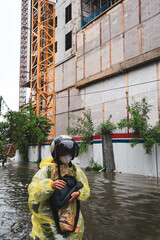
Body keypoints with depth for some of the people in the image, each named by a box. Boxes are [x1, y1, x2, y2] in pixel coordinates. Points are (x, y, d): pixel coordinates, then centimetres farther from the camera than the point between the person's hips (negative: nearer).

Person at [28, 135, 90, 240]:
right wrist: (51, 185, -36)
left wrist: (78, 193, -19)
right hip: (49, 218, -4)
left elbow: (86, 190, 4)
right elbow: (33, 192, -19)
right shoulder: (48, 169, -10)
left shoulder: (76, 170, 4)